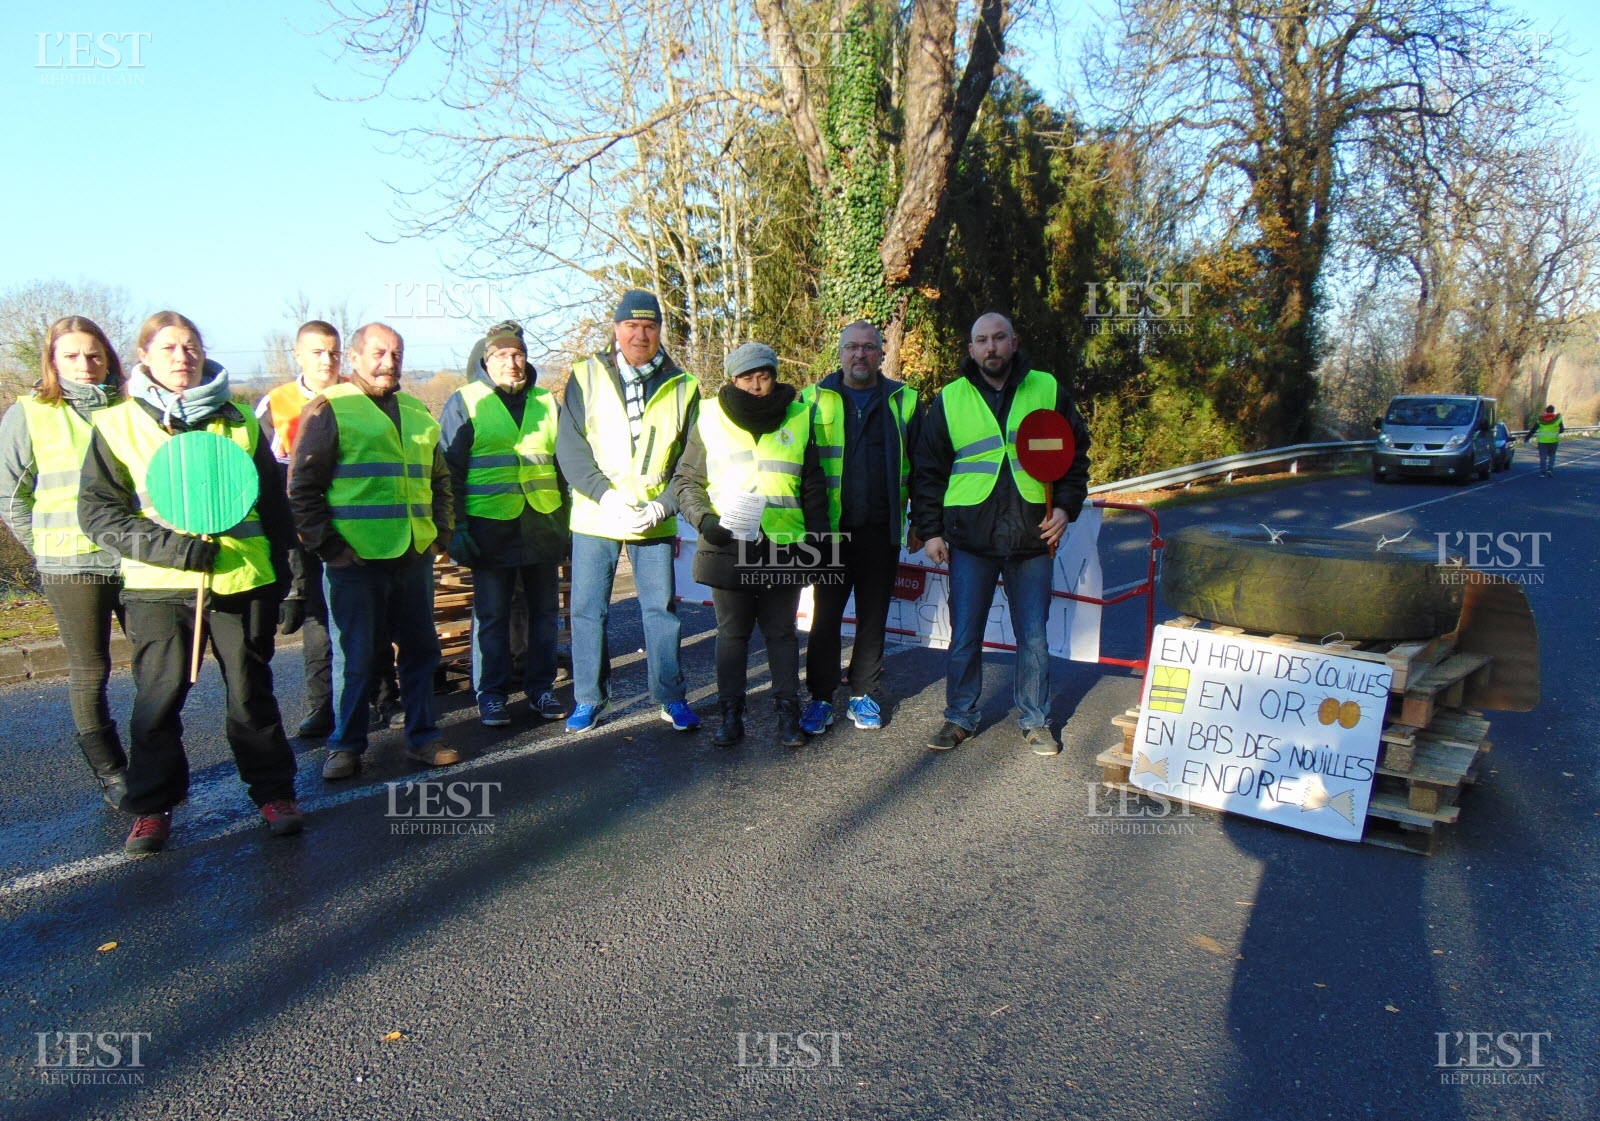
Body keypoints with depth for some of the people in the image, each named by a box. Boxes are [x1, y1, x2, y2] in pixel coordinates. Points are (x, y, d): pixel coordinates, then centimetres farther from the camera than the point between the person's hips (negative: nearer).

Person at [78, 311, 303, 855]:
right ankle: (152, 806, 20)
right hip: (157, 585, 0)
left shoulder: (238, 421, 8)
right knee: (158, 698, 5)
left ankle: (273, 792, 19)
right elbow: (97, 511, -1)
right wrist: (167, 546, -15)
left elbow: (273, 502, 14)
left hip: (242, 579, 1)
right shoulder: (118, 424, 3)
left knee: (251, 692, 7)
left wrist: (281, 568, 12)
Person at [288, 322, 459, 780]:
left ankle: (422, 737, 24)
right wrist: (325, 545, -11)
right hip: (355, 559, -5)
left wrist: (440, 532, 13)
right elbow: (301, 486, -5)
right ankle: (346, 746, 19)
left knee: (421, 649, 12)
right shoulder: (329, 409, -2)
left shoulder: (417, 413, 15)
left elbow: (439, 480, 24)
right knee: (354, 657, 4)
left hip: (414, 555, 5)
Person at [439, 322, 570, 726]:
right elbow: (449, 469, -1)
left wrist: (569, 521, 13)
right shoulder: (465, 402, 2)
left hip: (544, 525, 3)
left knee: (545, 611, 9)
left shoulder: (545, 402, 12)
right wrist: (457, 526, -8)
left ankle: (541, 688, 21)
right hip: (491, 527, -3)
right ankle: (491, 694, 15)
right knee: (491, 616, 4)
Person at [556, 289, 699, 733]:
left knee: (661, 609, 8)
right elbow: (570, 447, -5)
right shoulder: (587, 377, 1)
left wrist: (662, 505, -12)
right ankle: (588, 701, 20)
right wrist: (606, 495, -16)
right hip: (594, 518, 0)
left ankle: (671, 697, 21)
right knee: (587, 609, 5)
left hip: (655, 521, 0)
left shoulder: (682, 387, 3)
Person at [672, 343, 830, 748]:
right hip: (728, 548, 0)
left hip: (784, 549, 0)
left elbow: (813, 486, 13)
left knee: (781, 633, 10)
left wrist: (816, 533, 8)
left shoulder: (798, 418, 7)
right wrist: (703, 518, -9)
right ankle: (730, 714, 18)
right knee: (732, 634, 9)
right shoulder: (711, 418, 4)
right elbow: (686, 479, 7)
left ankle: (787, 711, 20)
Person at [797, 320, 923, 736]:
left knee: (873, 618, 10)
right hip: (831, 530, -1)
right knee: (826, 617, 4)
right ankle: (820, 698, 15)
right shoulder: (815, 398, 4)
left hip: (882, 530, 1)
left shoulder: (904, 401, 7)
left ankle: (863, 694, 23)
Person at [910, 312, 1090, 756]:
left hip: (1032, 537, 1)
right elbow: (927, 471, 7)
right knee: (964, 637, 6)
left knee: (1033, 637, 8)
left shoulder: (1047, 390, 6)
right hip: (970, 539, 0)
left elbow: (1076, 453, 13)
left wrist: (1065, 506, 1)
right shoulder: (950, 399, 5)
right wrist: (930, 530, 0)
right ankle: (960, 717, 22)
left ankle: (1036, 721, 24)